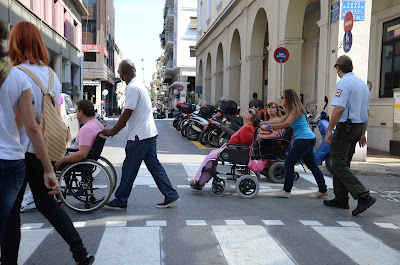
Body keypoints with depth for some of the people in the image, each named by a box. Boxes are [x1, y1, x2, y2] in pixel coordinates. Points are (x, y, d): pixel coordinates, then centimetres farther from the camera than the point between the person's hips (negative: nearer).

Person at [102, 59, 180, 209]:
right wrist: (115, 130, 21)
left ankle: (120, 201, 13)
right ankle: (170, 196, 13)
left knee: (129, 169, 1)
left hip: (140, 136, -10)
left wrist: (113, 131, -8)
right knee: (154, 165, 12)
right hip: (150, 133, 10)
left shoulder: (133, 88, -15)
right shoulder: (139, 85, 17)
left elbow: (127, 113, -18)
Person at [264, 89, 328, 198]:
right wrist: (264, 123, 19)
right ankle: (323, 190, 20)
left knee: (289, 163, -6)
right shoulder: (292, 111, 16)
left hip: (304, 140, -10)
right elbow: (280, 120, 20)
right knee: (312, 165, 14)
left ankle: (286, 190, 0)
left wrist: (269, 126, -14)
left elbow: (285, 125, -19)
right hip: (309, 140, 10)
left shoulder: (295, 110, -13)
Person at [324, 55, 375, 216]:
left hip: (346, 127, -9)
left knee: (339, 164, -8)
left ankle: (364, 196, -16)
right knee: (344, 163, 15)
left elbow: (339, 108, -23)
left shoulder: (344, 83, -12)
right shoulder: (362, 84, 16)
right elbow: (365, 112, 19)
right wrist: (362, 133, 23)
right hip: (358, 128, 9)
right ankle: (341, 199, 19)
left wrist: (329, 130, -19)